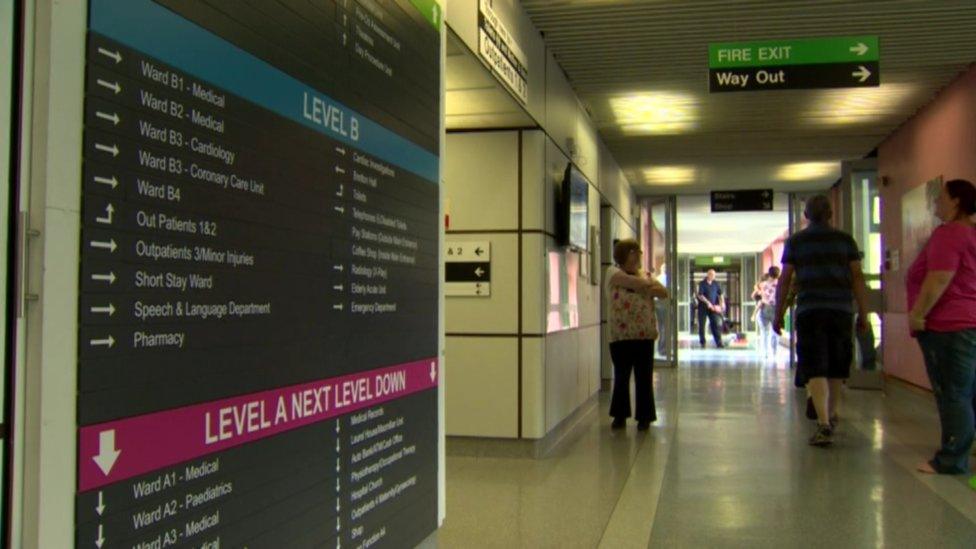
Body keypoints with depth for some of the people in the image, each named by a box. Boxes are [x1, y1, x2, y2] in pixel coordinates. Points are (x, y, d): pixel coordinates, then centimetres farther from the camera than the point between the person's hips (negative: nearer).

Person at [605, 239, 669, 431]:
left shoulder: (644, 276, 16)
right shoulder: (613, 272, 4)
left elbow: (664, 292, 5)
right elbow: (631, 282, -15)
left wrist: (647, 288, -11)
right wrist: (648, 284, -1)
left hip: (644, 335, 3)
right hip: (620, 335, -3)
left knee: (644, 378, 3)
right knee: (621, 377, 5)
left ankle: (644, 417, 11)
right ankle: (620, 415, 18)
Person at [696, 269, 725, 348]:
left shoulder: (716, 284, 8)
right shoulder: (702, 284, -5)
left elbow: (720, 294, 9)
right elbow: (700, 295, -13)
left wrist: (722, 302, -6)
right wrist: (707, 302, -21)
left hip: (713, 307, 3)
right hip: (703, 307, -3)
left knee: (716, 324, -4)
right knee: (702, 325, 2)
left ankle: (719, 343, -5)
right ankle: (702, 343, 11)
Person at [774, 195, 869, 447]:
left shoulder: (795, 242, 4)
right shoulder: (845, 240, 8)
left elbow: (784, 280, 2)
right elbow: (858, 278, 3)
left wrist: (778, 315, 8)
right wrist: (863, 313, 7)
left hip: (809, 311, -2)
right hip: (841, 310, 2)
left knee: (815, 370, -6)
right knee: (836, 369, 16)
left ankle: (824, 424, -20)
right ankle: (831, 417, 32)